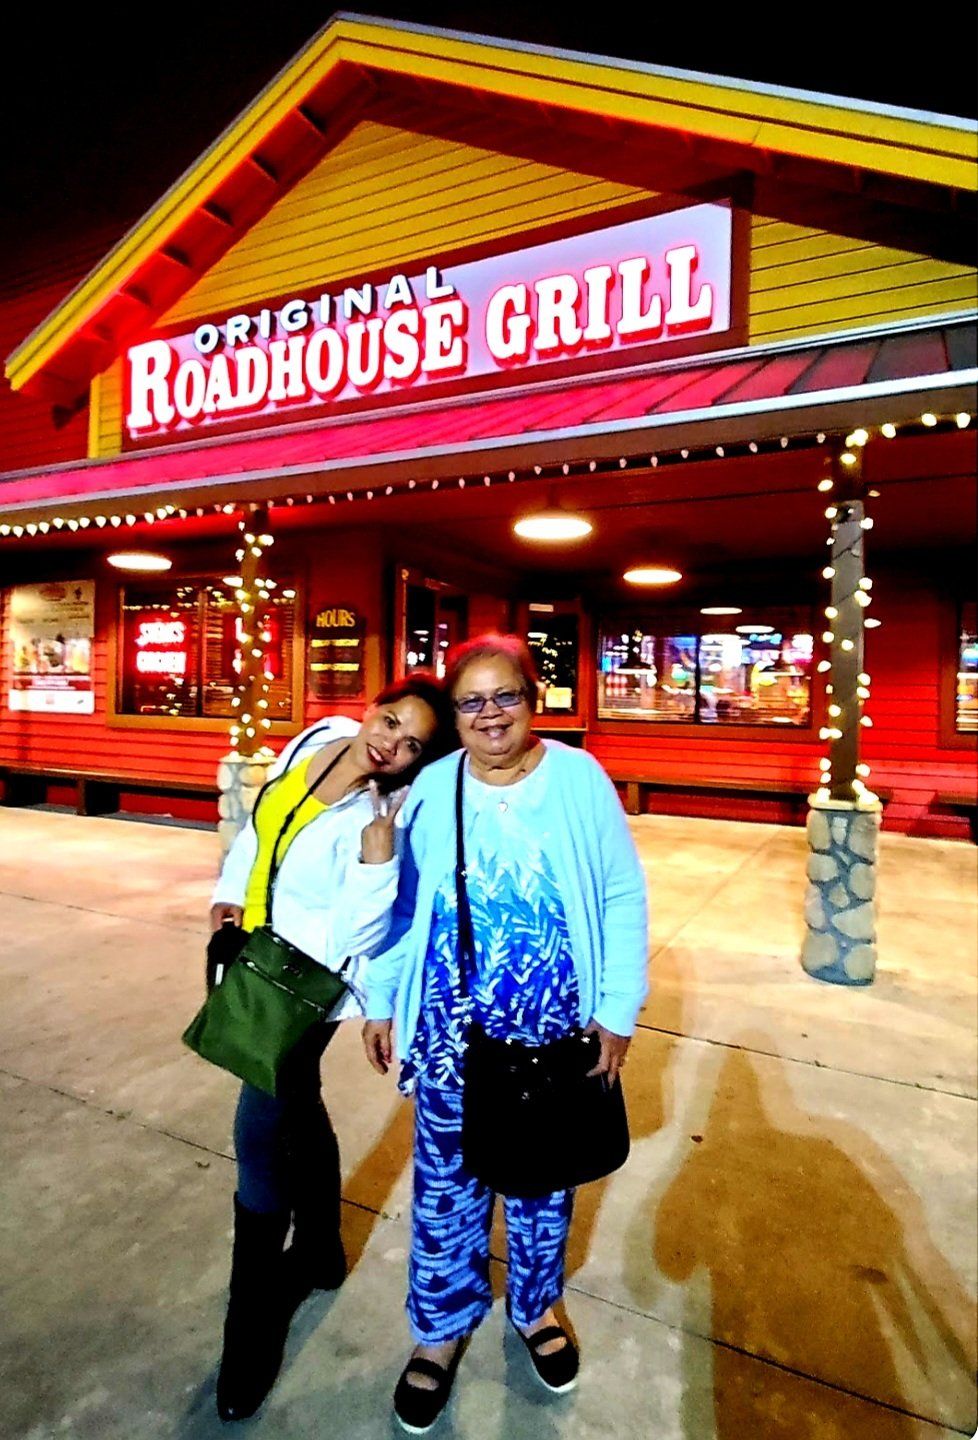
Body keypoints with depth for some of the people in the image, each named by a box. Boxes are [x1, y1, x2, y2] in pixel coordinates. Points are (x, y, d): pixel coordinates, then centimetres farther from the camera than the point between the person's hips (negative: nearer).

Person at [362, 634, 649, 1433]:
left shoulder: (579, 777, -11)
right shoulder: (430, 786, -6)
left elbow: (623, 896, -5)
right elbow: (399, 902, 3)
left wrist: (618, 1009, -4)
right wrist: (380, 1001, 7)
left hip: (556, 1031, 0)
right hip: (451, 1028, 1)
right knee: (447, 1181, 15)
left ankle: (535, 1306, 51)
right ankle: (441, 1328, 44)